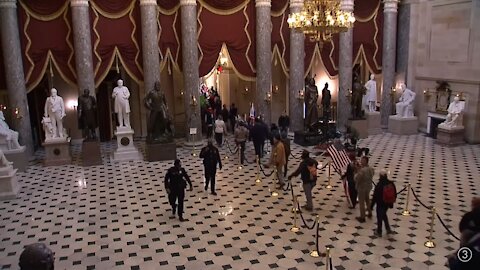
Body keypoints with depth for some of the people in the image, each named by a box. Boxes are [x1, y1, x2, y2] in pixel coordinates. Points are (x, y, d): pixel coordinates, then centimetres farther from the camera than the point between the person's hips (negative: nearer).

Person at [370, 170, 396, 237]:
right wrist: (391, 202, 16)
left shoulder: (379, 185, -26)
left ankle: (379, 232, 29)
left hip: (380, 204, -5)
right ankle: (388, 229, 31)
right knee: (384, 215, 29)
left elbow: (375, 197, -19)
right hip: (388, 203, 5)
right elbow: (395, 194, 1)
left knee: (379, 217, 14)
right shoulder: (391, 184, -11)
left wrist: (371, 207, -9)